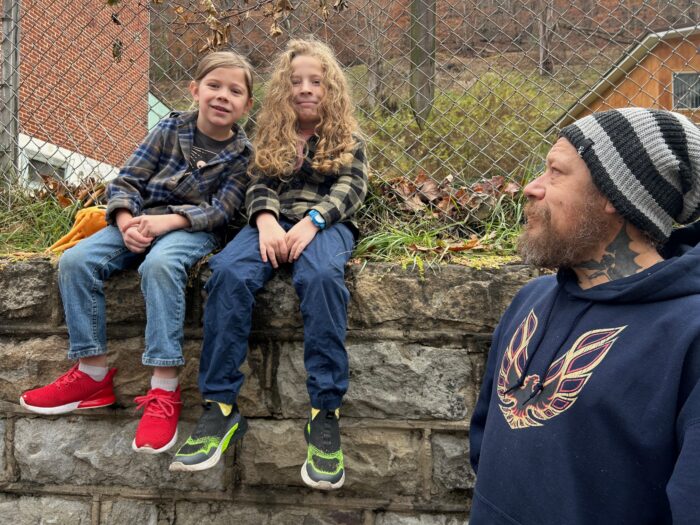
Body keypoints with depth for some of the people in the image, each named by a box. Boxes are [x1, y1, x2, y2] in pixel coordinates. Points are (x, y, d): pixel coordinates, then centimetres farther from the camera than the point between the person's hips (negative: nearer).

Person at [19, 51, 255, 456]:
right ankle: (93, 374, -10)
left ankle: (164, 391, -36)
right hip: (141, 220, 4)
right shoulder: (171, 128, 4)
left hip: (194, 227, -4)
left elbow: (220, 210, -10)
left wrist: (168, 221, -24)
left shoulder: (243, 154, -1)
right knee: (76, 261, -20)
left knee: (160, 265, -38)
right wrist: (127, 222, -18)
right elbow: (128, 181, 2)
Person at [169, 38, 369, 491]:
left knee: (321, 275, -39)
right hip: (274, 222, 2)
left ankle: (325, 413, -39)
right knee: (229, 272, -32)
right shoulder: (271, 136, 22)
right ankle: (220, 407, -31)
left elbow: (351, 187, 1)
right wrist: (266, 220, -14)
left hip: (326, 225, -2)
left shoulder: (348, 139, 16)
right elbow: (259, 185, 10)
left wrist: (312, 221, -19)